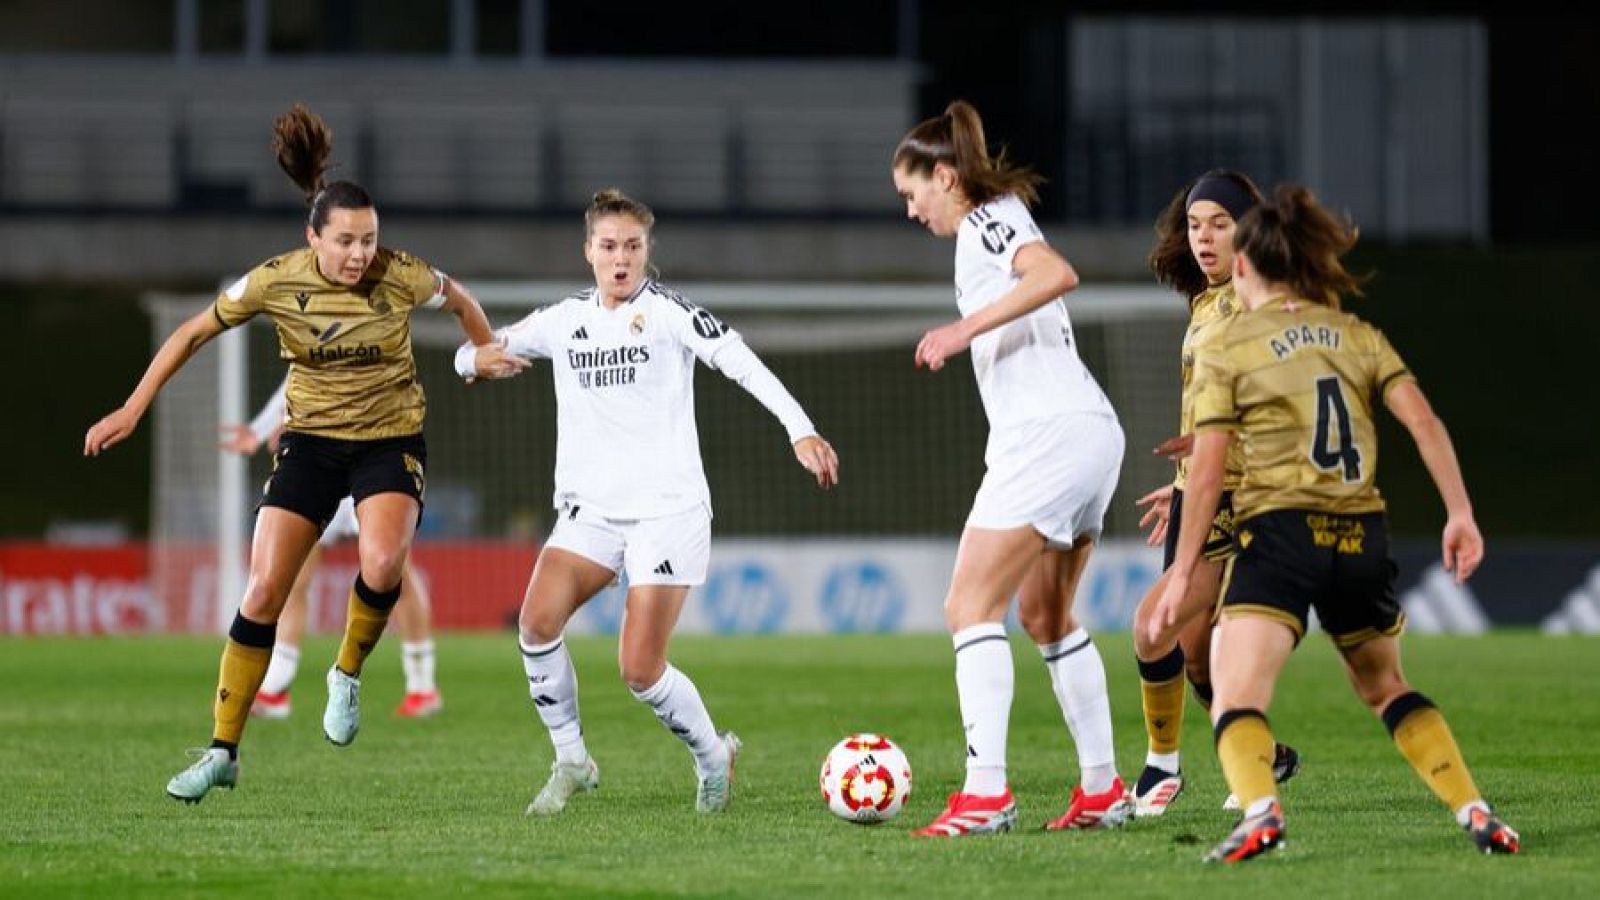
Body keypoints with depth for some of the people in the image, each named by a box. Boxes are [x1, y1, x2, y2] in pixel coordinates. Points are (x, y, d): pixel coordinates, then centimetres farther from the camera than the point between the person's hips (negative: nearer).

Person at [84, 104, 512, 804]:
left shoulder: (401, 277, -15)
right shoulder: (276, 282, -13)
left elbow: (459, 301, 8)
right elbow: (194, 333, 0)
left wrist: (490, 355, 16)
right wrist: (133, 410, -1)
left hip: (391, 439, -1)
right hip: (310, 441, 1)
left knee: (382, 564, -30)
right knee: (263, 594, -7)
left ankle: (348, 673, 0)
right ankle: (222, 752, 3)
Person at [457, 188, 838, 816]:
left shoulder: (667, 311, -4)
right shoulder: (563, 321, 10)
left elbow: (743, 364, -15)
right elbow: (475, 354, 15)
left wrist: (800, 431, -29)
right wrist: (478, 359, -11)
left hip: (668, 510, -4)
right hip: (590, 508, 4)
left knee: (640, 670, -12)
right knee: (537, 619, -22)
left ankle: (713, 757, 17)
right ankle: (571, 761, -5)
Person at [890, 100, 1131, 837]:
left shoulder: (986, 220, -6)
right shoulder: (997, 221, 23)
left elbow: (1057, 274, -25)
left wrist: (964, 328, -27)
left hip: (1048, 434, -10)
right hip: (1090, 434, 10)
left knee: (971, 606, -11)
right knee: (1045, 615, 19)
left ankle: (986, 792, -19)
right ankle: (1102, 790, 21)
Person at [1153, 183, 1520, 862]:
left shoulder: (1225, 350, 3)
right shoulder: (1360, 336, 15)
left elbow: (1207, 469, -3)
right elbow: (1423, 420, 2)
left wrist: (1184, 569, -1)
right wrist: (1460, 512, -1)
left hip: (1279, 529, -5)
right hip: (1362, 535, 5)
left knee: (1235, 696, -11)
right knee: (1384, 686, 25)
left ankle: (1259, 811, -40)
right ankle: (1474, 812, 12)